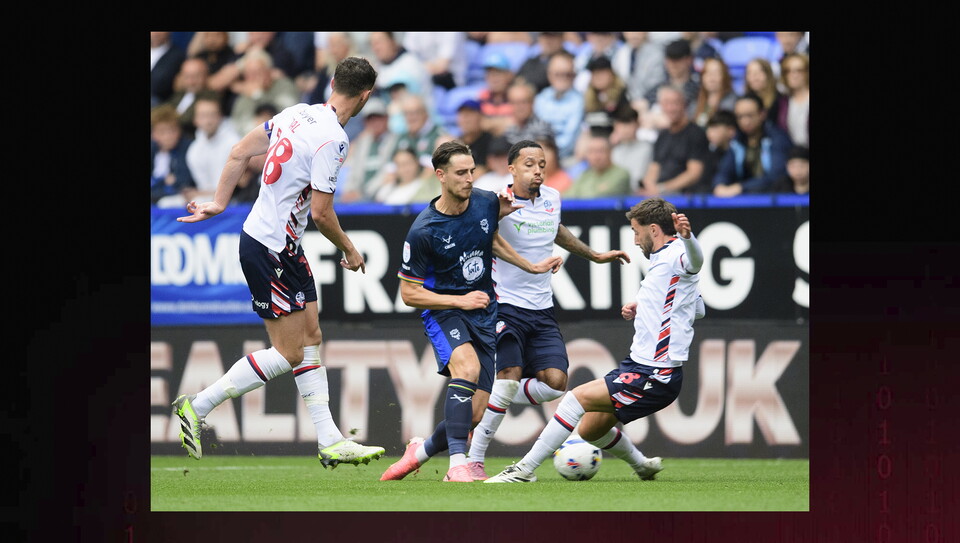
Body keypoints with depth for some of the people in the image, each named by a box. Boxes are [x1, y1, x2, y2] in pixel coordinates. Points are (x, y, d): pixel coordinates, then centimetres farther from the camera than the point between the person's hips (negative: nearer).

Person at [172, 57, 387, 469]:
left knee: (310, 337, 12)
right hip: (270, 249, -9)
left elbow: (239, 152, 10)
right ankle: (197, 407, 2)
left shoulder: (298, 113, 4)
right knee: (287, 354, -3)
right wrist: (350, 251, -3)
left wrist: (219, 203, 20)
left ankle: (330, 442, 14)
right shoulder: (331, 138, -21)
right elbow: (321, 212, -20)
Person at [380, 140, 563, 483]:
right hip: (443, 311, -4)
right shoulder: (422, 232, -17)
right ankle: (457, 463, -32)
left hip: (484, 313, 4)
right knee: (467, 367, -35)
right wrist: (460, 301, -18)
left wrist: (531, 267, 16)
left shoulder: (486, 203, -4)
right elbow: (409, 293, -10)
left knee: (475, 414, -4)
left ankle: (422, 450, 24)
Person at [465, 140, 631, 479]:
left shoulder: (552, 199, 8)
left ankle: (482, 405, 13)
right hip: (504, 306, -7)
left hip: (541, 310, 7)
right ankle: (472, 460, -11)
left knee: (555, 382, -7)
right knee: (510, 376, -21)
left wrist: (594, 256, 35)